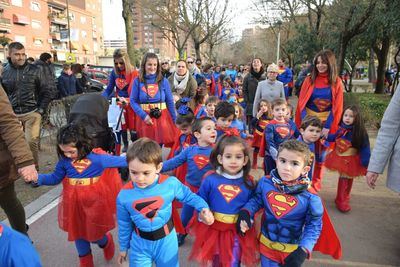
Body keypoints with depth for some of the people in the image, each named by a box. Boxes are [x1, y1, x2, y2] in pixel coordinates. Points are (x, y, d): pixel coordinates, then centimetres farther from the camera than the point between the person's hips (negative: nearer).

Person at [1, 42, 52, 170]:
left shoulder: (34, 70, 0)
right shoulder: (4, 72, 5)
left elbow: (46, 91, 3)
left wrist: (41, 109, -4)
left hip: (32, 113, -2)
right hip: (13, 115, 3)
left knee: (31, 141, -8)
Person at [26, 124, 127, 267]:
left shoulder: (97, 157, -18)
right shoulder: (64, 161, -6)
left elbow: (121, 161, -12)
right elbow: (55, 178, 7)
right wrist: (38, 178, -10)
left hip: (94, 202, -4)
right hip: (73, 203, 4)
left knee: (94, 233, 10)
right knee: (77, 231, 21)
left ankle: (106, 242, 48)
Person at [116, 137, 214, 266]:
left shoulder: (171, 183, -21)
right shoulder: (124, 195, -15)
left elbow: (188, 196, -3)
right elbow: (124, 224, 1)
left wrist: (203, 208, -19)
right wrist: (123, 247, 12)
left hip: (166, 241, 0)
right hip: (140, 244, 1)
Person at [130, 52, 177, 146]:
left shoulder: (163, 81, 1)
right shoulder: (137, 81, 0)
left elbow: (170, 102, 3)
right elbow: (133, 101, -2)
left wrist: (174, 121, 4)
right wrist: (143, 116, -15)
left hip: (162, 117, 0)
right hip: (145, 118, 0)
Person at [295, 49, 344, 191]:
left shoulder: (336, 82, -3)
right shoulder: (309, 80, -1)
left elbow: (337, 107, -5)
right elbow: (301, 103, -3)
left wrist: (328, 127, -13)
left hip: (327, 123, 0)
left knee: (321, 154, 10)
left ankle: (316, 183, 26)